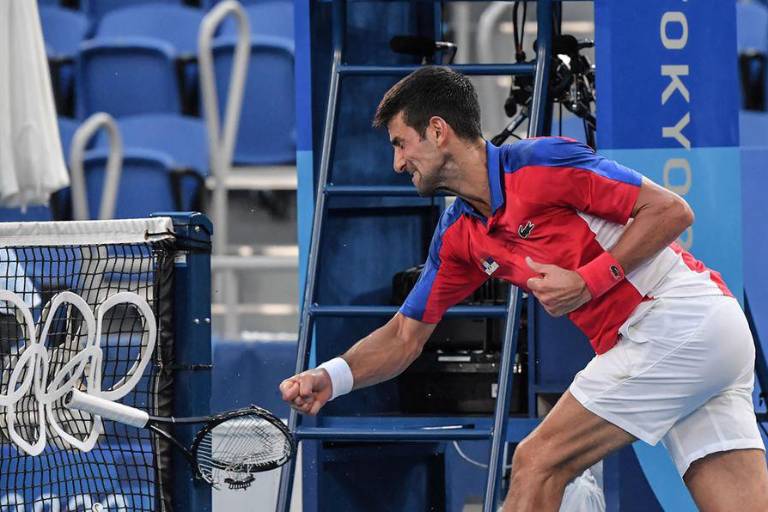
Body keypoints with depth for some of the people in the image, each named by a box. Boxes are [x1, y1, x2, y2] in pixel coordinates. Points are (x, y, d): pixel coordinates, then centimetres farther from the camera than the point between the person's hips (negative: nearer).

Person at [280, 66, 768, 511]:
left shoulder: (540, 161, -11)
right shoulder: (458, 236, 15)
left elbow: (672, 210, -12)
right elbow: (406, 335, 17)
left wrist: (589, 282, -17)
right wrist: (331, 377, 1)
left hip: (677, 316, -8)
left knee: (539, 462, -6)